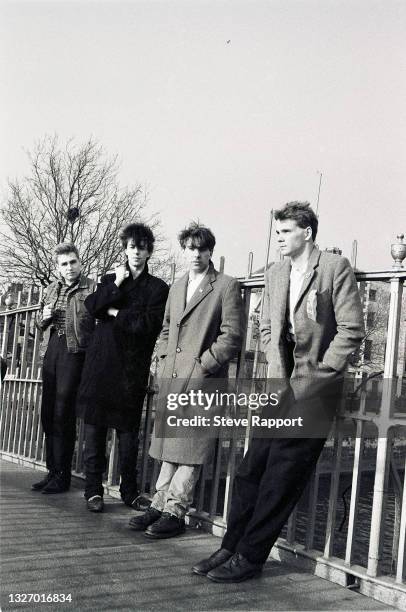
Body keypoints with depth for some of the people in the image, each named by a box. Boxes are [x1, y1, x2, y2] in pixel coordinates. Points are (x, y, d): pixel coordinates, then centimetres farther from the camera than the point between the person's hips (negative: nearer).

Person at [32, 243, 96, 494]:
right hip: (51, 350, 6)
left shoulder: (92, 287, 0)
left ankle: (62, 475, 3)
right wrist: (44, 317, 6)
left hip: (75, 351, -6)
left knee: (63, 414, -6)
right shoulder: (52, 289, 19)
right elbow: (40, 322, 29)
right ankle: (52, 471, 19)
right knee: (48, 413, 8)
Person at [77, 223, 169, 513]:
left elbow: (147, 325, -8)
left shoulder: (158, 288, 6)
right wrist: (116, 285, -7)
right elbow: (91, 307, 1)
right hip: (101, 363, 3)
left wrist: (115, 312, -4)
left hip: (132, 367, -3)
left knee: (128, 429, 1)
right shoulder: (110, 280, 18)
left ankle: (129, 491, 13)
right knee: (95, 426, 0)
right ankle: (94, 489, 8)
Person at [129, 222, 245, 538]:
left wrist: (203, 364, -12)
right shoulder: (176, 287, 18)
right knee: (170, 445, 12)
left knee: (190, 447, -3)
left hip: (203, 378, -6)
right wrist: (165, 357, 12)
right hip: (172, 378, 6)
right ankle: (161, 504, 19)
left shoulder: (227, 286, -3)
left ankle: (175, 512, 3)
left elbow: (232, 335, -9)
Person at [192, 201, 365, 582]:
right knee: (251, 471, 6)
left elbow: (351, 330, -9)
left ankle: (250, 558, 7)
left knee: (281, 479, -2)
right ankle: (231, 548, 16)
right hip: (279, 391, 6)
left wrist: (318, 373, -11)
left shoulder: (335, 268, -5)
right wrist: (277, 372, 3)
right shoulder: (273, 275, 14)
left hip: (312, 393, -6)